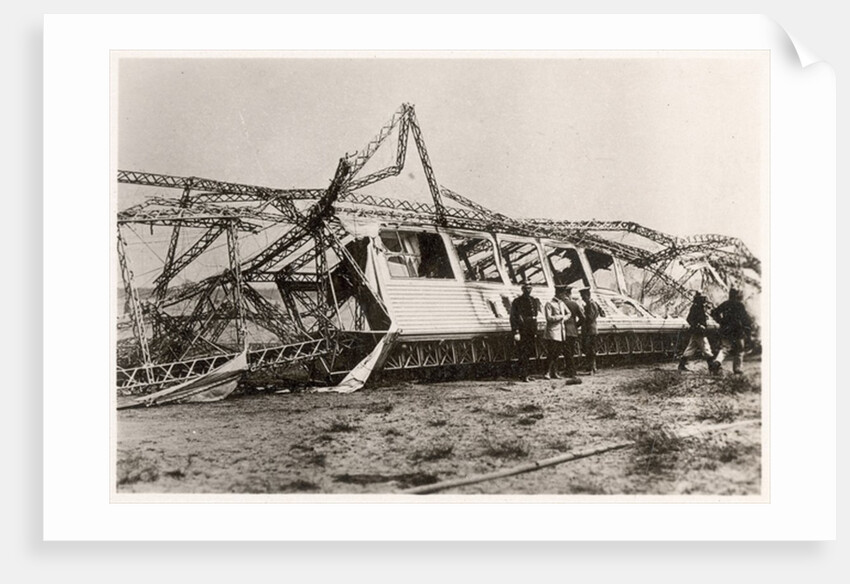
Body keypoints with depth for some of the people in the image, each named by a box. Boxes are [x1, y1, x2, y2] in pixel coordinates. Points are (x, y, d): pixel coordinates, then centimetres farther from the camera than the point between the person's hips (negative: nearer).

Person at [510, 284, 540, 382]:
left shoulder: (534, 300, 14)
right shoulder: (517, 301, -5)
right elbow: (513, 317, -10)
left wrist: (535, 331, 16)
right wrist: (516, 332, -16)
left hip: (531, 332, 6)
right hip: (522, 332, -6)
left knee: (529, 352, 9)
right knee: (523, 353, -5)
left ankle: (523, 373, 19)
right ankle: (524, 375, -1)